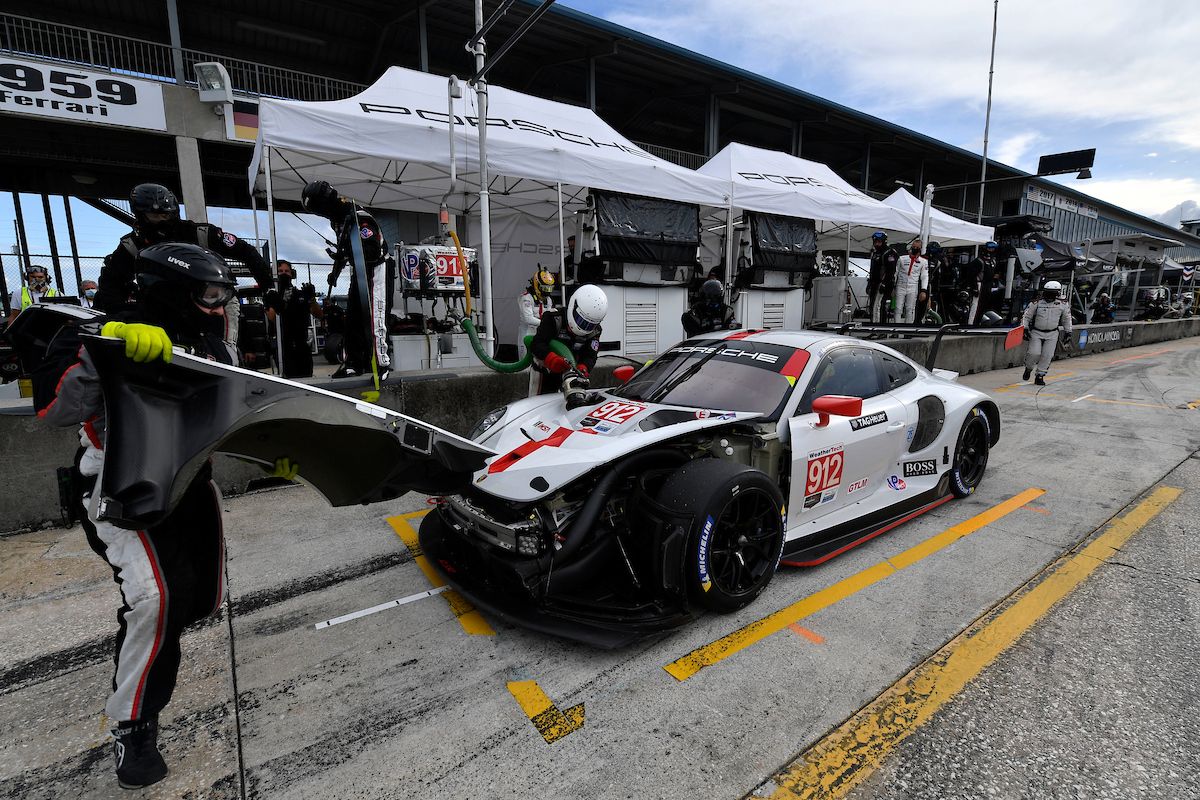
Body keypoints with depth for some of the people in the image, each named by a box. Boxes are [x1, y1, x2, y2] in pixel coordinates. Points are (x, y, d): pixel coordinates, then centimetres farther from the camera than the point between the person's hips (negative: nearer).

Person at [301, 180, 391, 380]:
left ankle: (382, 362, -9)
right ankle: (355, 362, 17)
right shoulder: (338, 219, 9)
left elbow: (373, 250, -29)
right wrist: (336, 269, 23)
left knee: (374, 318, -13)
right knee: (352, 319, 10)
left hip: (375, 271, -10)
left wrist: (343, 258, -34)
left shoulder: (359, 219, -22)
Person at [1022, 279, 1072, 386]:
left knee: (1047, 355, -3)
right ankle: (1028, 368, 15)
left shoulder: (1062, 305, 1)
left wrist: (1068, 332, 17)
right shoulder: (1036, 304, -6)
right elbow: (1026, 316, 1)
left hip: (1052, 334, 2)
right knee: (1034, 353, -14)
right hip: (1036, 333, -2)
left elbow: (1067, 319, 15)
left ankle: (1040, 376, 7)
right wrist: (1024, 329, -8)